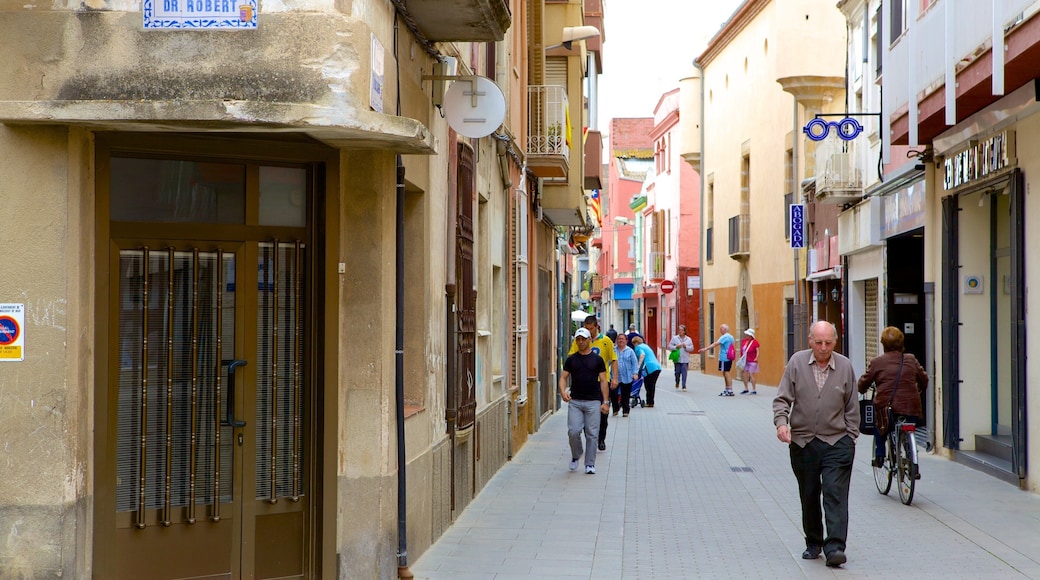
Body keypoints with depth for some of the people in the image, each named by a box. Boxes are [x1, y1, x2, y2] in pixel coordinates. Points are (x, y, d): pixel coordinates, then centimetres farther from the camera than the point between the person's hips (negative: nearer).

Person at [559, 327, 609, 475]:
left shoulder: (597, 359, 3)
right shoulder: (571, 359, 7)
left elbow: (603, 381, 3)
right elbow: (563, 377, 4)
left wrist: (605, 401, -4)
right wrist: (563, 391, -17)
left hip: (593, 402, -1)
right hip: (575, 401, 1)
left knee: (591, 434, 0)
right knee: (573, 431, -10)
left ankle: (590, 464, 10)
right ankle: (575, 456, 16)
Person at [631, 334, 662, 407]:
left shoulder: (638, 347, 2)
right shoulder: (646, 346, 28)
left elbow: (642, 355, -18)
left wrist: (638, 366, -23)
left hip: (650, 368, -8)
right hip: (657, 366, 8)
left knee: (648, 386, -1)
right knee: (652, 385, 13)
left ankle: (649, 403, 1)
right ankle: (651, 402, 16)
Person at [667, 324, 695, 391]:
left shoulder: (689, 339, 8)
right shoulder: (674, 338, 4)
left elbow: (691, 348, 6)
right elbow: (669, 346, 2)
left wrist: (686, 347, -11)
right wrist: (676, 347, -13)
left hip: (685, 360, 0)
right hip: (677, 359, 0)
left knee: (684, 373, -8)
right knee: (677, 372, 5)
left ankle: (684, 386, -5)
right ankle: (677, 382, 32)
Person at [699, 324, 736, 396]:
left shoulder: (724, 337, -14)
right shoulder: (731, 337, 15)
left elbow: (715, 344, -20)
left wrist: (705, 349, -22)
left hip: (724, 358, -10)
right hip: (729, 358, 10)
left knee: (726, 373, -8)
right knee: (725, 374, 15)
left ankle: (730, 391, -9)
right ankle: (727, 390, 19)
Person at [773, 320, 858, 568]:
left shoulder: (845, 366, 1)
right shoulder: (797, 362, 0)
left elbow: (852, 407, 9)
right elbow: (782, 398, 1)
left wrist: (851, 438, 7)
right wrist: (781, 422, -16)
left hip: (837, 442, -1)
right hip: (803, 442, 1)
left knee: (835, 494, -11)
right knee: (809, 497, 10)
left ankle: (834, 547, -14)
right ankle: (813, 543, 25)